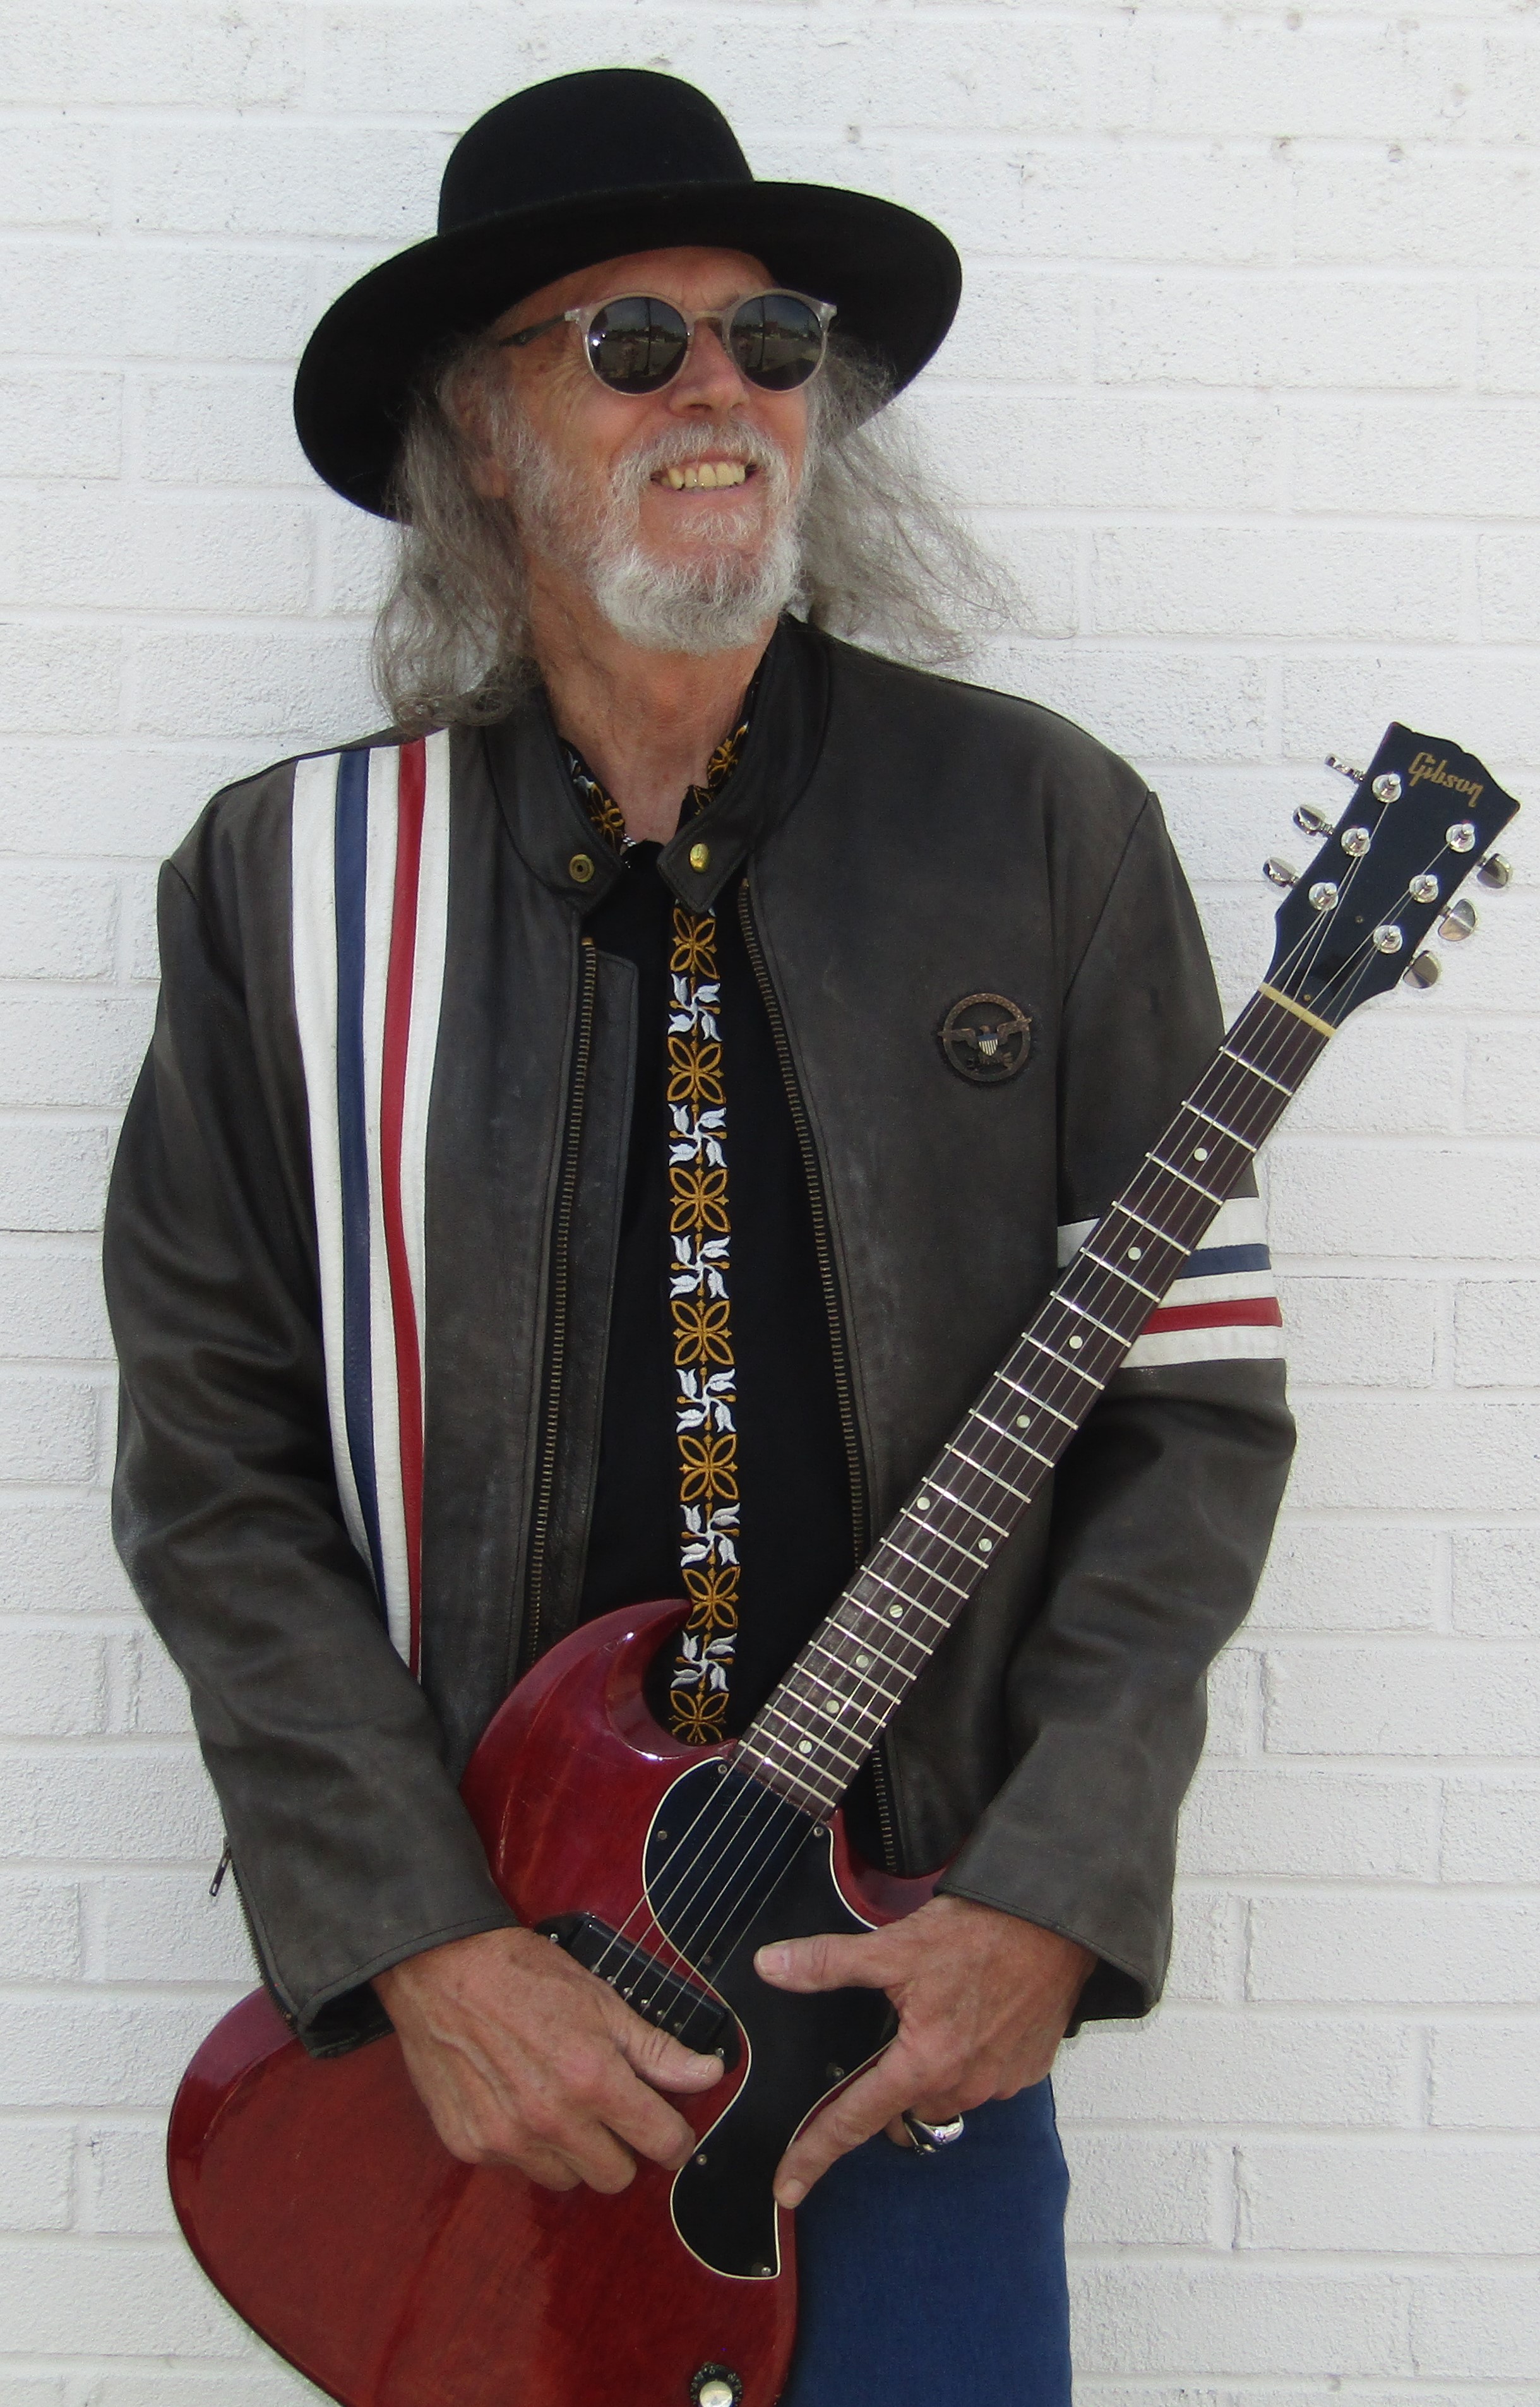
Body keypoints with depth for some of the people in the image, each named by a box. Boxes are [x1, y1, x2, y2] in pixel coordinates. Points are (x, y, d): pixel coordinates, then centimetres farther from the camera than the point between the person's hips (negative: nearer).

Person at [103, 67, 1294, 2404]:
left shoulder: (1045, 830, -1)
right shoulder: (286, 883, 0)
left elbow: (1199, 1395, -2)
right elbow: (216, 1470, -2)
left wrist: (1043, 1901, -12)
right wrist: (425, 1948, -12)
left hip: (926, 2003, 0)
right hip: (452, 2028, 1)